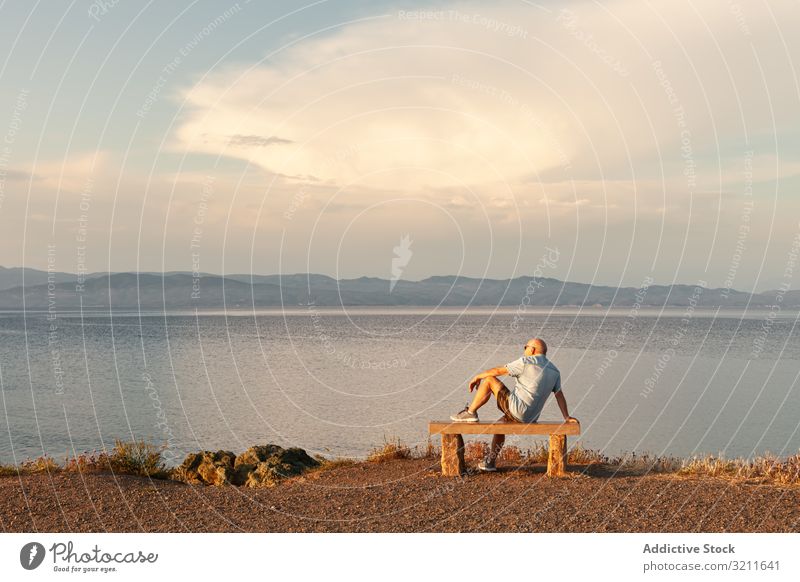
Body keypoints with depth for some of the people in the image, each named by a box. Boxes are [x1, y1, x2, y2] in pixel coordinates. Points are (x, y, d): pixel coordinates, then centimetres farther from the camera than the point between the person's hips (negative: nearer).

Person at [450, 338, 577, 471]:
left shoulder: (526, 362, -7)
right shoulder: (554, 371, 11)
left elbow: (498, 371, -2)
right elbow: (560, 395, 7)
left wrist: (477, 377, 10)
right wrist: (567, 417, 8)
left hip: (515, 408, -7)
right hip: (530, 418, 7)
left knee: (489, 379, 4)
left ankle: (470, 412, 7)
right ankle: (490, 461, 30)